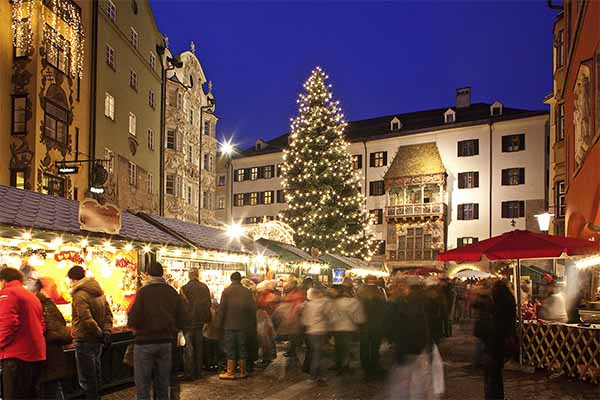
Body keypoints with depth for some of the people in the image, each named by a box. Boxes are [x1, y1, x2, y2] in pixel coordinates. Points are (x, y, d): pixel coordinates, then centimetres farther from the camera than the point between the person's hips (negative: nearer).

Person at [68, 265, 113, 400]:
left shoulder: (79, 295, -17)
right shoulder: (99, 292, 9)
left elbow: (86, 320, -25)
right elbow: (108, 314, 6)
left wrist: (100, 333, -16)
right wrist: (107, 332, -2)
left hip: (84, 341, -8)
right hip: (97, 342, 8)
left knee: (86, 378, 1)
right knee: (96, 373, 20)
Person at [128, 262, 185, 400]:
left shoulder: (143, 291, -12)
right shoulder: (173, 293, 0)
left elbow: (133, 321, -15)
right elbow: (180, 320, 1)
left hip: (145, 343, -4)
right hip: (166, 343, 4)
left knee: (143, 388, 4)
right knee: (163, 388, 14)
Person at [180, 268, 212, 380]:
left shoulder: (185, 288, -14)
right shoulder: (205, 288, 1)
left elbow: (182, 305, -12)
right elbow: (208, 304, 8)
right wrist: (207, 318, 17)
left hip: (189, 321, -4)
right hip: (200, 321, 5)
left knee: (189, 347, 1)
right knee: (199, 346, 13)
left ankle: (190, 373, 2)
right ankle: (198, 372, 19)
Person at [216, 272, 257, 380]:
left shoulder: (226, 291, -9)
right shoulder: (246, 291, 0)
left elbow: (221, 308, -9)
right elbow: (253, 308, 4)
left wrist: (219, 323, -1)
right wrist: (251, 323, 14)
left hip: (230, 325, -3)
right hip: (243, 325, 3)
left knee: (230, 348, 3)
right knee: (242, 347, 11)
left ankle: (230, 372, 5)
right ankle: (243, 371, 17)